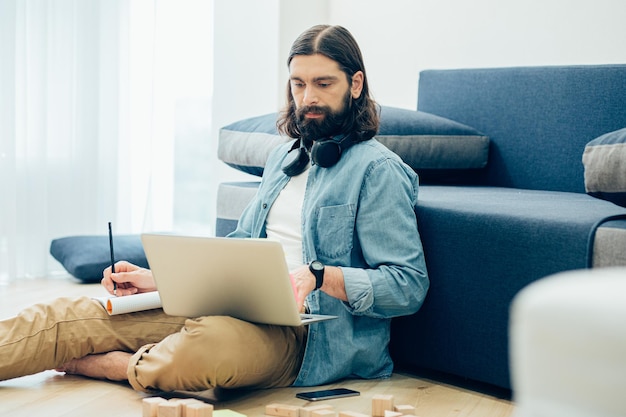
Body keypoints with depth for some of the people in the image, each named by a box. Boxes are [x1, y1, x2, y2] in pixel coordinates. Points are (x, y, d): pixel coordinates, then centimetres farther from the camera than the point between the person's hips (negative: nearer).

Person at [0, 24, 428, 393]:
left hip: (304, 334, -8)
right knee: (72, 316, -7)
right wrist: (159, 277, 12)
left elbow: (410, 284, -11)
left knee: (206, 343, -41)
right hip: (239, 306, 8)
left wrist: (319, 275, -24)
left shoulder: (378, 170, -3)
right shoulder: (284, 157, 23)